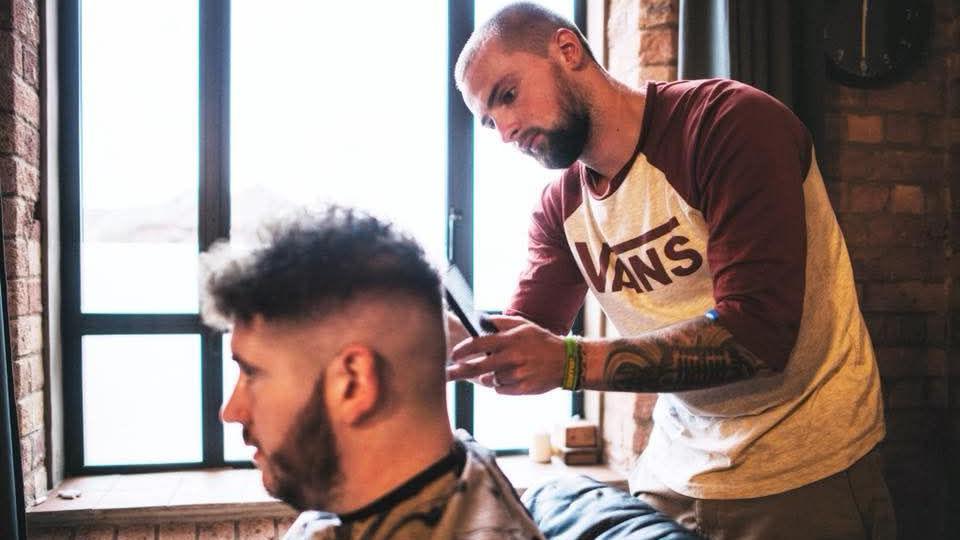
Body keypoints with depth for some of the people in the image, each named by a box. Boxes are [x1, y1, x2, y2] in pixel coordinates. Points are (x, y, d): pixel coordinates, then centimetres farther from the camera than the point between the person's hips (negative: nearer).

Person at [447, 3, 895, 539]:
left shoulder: (734, 122, -20)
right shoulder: (560, 207, 1)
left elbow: (759, 333, -28)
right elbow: (524, 341, 1)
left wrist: (570, 361, -35)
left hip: (805, 471, -5)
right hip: (675, 471, 6)